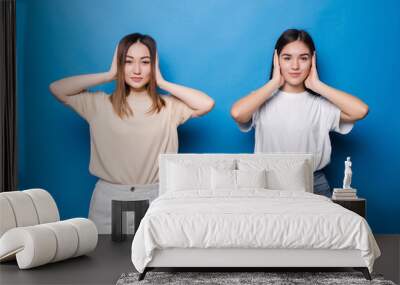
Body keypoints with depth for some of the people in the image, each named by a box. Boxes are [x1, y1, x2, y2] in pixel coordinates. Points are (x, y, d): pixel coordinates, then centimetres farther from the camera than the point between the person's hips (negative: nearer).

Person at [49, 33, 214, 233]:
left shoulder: (169, 107, 0)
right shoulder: (100, 104, 3)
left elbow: (207, 104, -14)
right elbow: (57, 89, -2)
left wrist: (162, 82, -6)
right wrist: (109, 75, -2)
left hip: (154, 198, -1)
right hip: (109, 198, 1)